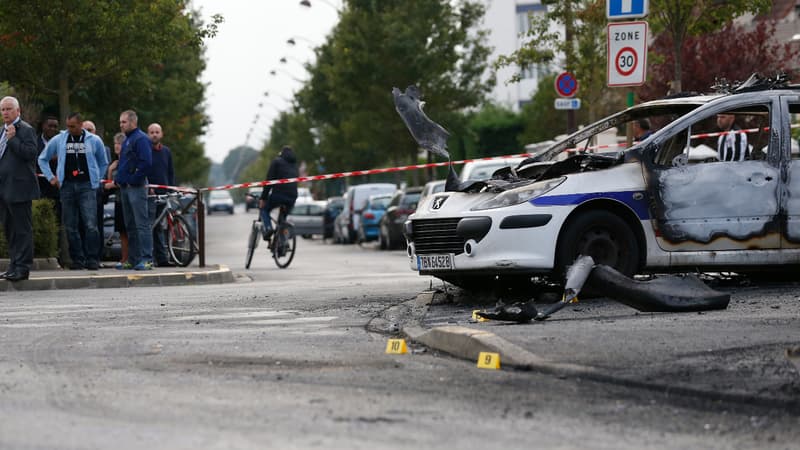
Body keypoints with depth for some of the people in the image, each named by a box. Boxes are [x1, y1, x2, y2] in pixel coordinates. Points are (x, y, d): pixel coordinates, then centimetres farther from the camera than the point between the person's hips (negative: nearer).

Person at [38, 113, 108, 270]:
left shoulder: (94, 141, 5)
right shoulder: (59, 140, 7)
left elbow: (103, 163, 18)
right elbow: (42, 159, 18)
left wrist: (96, 180, 11)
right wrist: (51, 177, 9)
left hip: (87, 186, -2)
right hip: (67, 186, 2)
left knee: (90, 225, -12)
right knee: (70, 226, 3)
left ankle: (92, 259, -7)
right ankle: (77, 259, 10)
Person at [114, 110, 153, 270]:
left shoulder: (140, 139, -10)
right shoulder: (127, 140, 20)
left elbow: (146, 163, -19)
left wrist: (133, 180, -17)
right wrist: (118, 179, 15)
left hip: (136, 187, -10)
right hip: (125, 188, 10)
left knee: (141, 224, -11)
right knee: (130, 226, 11)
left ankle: (146, 259, -14)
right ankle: (133, 260, 15)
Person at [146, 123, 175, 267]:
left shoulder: (166, 151, 15)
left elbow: (171, 172, 20)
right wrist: (147, 187, -15)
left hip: (163, 194, 6)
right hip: (149, 194, -6)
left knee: (160, 228, 10)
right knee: (149, 226, -10)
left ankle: (162, 258, 13)